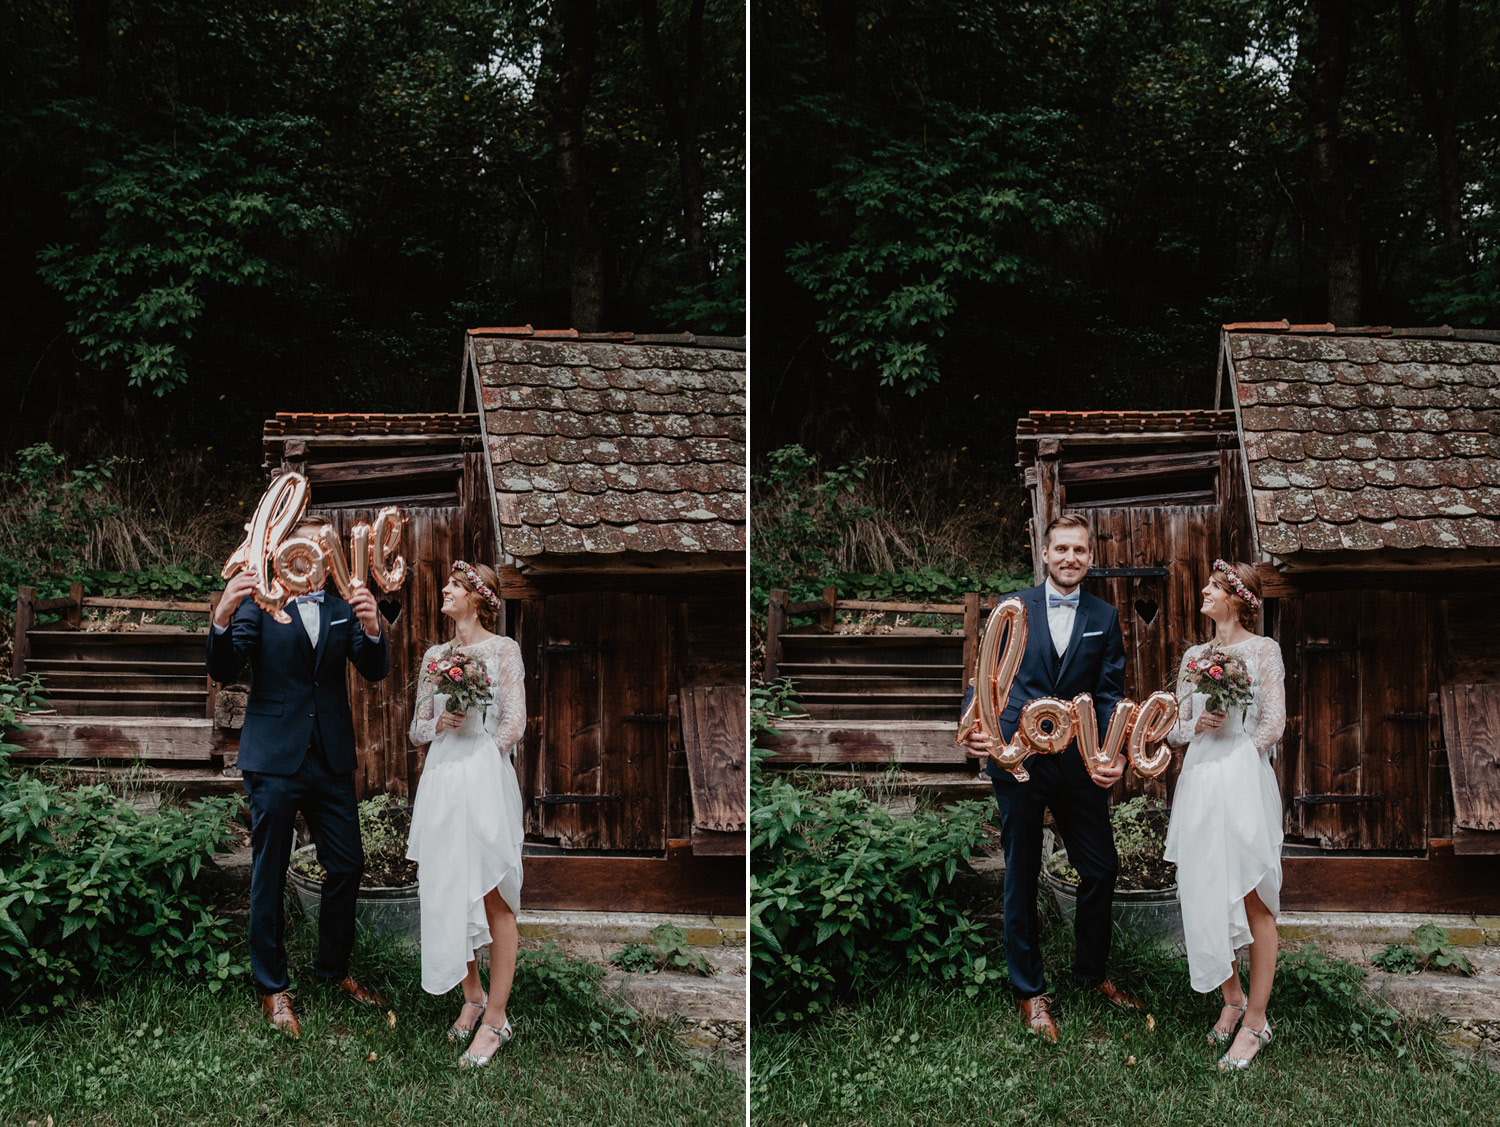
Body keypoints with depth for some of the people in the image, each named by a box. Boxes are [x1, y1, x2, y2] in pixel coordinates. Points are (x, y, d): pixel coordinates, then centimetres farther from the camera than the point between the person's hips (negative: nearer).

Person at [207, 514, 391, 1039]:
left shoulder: (343, 607, 9)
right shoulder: (259, 602, -2)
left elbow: (375, 670, -3)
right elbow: (222, 670, -12)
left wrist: (371, 628, -25)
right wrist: (223, 617, -32)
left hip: (331, 759, 4)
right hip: (274, 759, -4)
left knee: (347, 866, 9)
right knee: (268, 874, 4)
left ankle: (334, 968, 27)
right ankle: (272, 987, 15)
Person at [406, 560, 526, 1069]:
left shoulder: (502, 649, 1)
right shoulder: (435, 655, 15)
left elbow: (514, 722, -4)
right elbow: (418, 728, 15)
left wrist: (479, 759, -7)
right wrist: (441, 724, -6)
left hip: (485, 779, -5)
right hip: (441, 780, 5)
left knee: (494, 899, -4)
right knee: (449, 896, 8)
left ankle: (495, 1017, -1)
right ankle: (472, 996, 23)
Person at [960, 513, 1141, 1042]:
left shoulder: (1105, 617, 6)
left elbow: (1110, 693, 1)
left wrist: (1114, 753, -14)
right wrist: (973, 724, -20)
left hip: (1079, 761, 2)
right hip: (1017, 760, -2)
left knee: (1102, 868, 8)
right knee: (1021, 878, 8)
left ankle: (1091, 971, 32)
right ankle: (1029, 989, 23)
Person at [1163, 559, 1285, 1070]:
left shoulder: (1263, 650, 1)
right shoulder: (1194, 656, 15)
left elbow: (1273, 723, -3)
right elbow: (1176, 729, 14)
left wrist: (1235, 758, -6)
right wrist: (1198, 725, -6)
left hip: (1244, 783, -5)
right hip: (1199, 782, 5)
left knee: (1254, 901, -2)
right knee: (1206, 897, 8)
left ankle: (1255, 1020, 2)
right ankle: (1231, 998, 25)